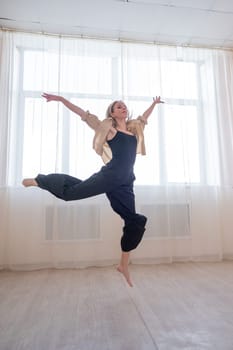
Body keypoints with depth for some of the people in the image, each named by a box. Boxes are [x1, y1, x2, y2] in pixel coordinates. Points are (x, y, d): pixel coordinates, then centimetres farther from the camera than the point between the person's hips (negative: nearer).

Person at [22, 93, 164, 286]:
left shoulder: (135, 128, 21)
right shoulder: (108, 128, 6)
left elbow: (145, 117, 40)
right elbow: (84, 114, 4)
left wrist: (154, 103, 51)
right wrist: (61, 99, 2)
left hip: (125, 183, 5)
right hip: (109, 176, -5)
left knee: (134, 222, 3)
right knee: (71, 191, -3)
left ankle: (124, 265, 21)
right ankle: (39, 180, 29)